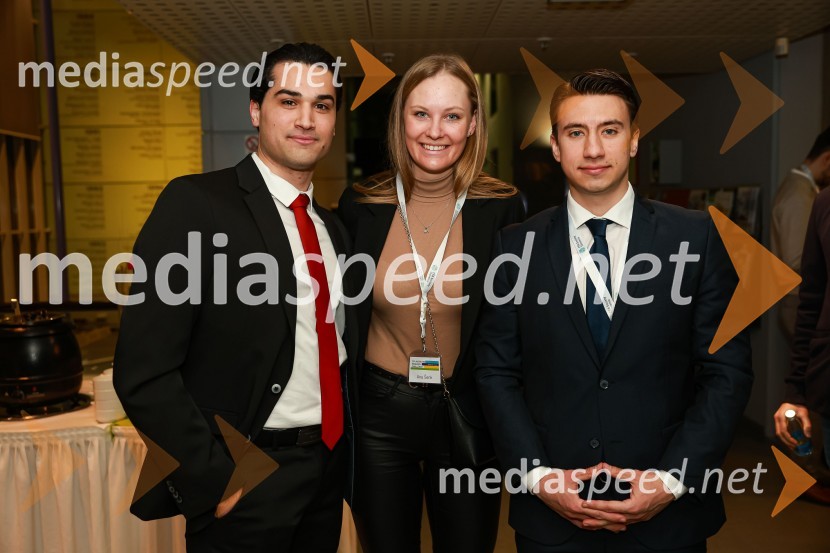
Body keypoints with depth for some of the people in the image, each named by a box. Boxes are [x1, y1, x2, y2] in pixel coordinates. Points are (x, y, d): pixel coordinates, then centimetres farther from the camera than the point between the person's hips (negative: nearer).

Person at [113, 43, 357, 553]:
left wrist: (345, 448, 8)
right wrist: (213, 482, -16)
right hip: (245, 478, -6)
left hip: (330, 467, 7)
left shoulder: (332, 227, 8)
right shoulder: (196, 204, -13)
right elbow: (144, 372, -17)